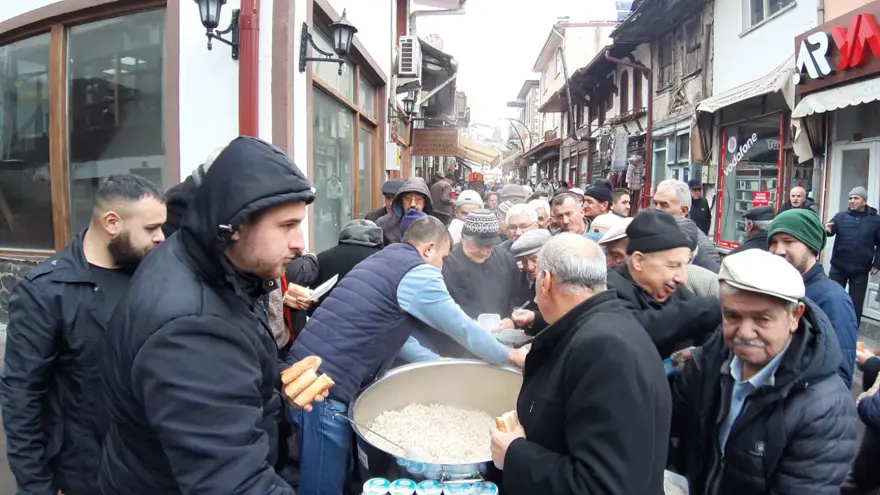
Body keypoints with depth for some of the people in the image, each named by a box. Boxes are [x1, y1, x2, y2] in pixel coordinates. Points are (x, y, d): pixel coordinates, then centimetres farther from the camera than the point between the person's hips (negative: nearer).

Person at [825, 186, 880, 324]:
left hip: (860, 270, 0)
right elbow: (830, 229, -14)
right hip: (838, 267, 0)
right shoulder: (841, 216, 1)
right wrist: (827, 230, -38)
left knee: (856, 304, 9)